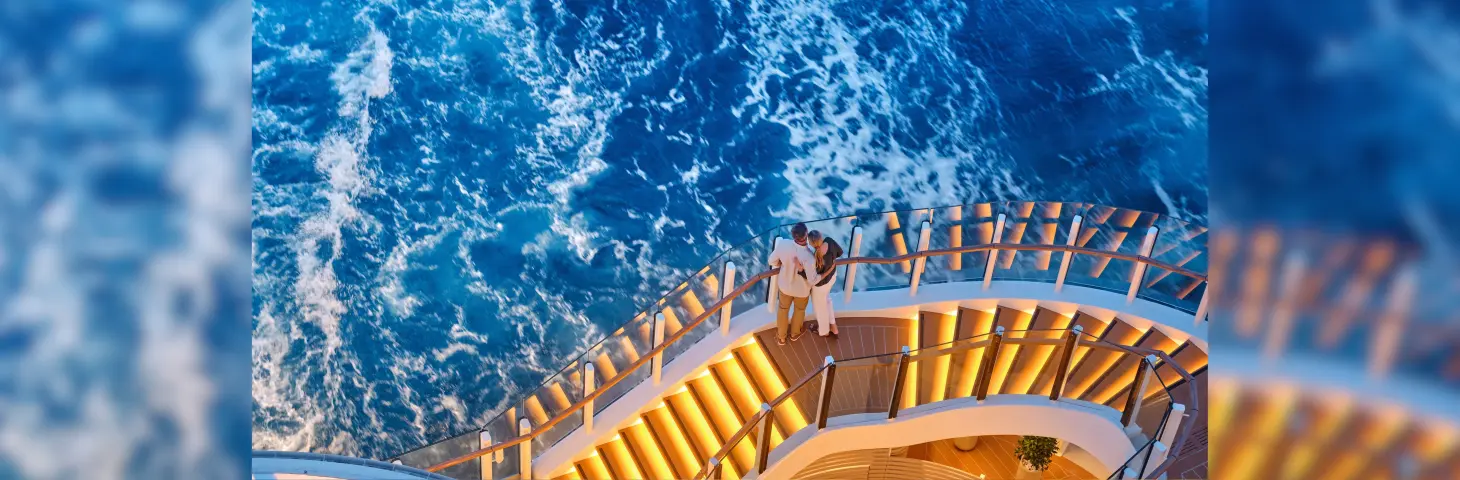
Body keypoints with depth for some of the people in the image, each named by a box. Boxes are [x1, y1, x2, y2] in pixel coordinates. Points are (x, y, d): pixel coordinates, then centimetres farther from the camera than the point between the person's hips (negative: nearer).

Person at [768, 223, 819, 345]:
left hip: (785, 283, 2)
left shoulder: (783, 244, -33)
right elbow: (813, 280, -28)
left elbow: (772, 261, -14)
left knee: (783, 308, 30)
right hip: (802, 288, -2)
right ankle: (795, 333, 59)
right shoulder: (809, 258, -43)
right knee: (800, 309, 31)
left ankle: (781, 337, 52)